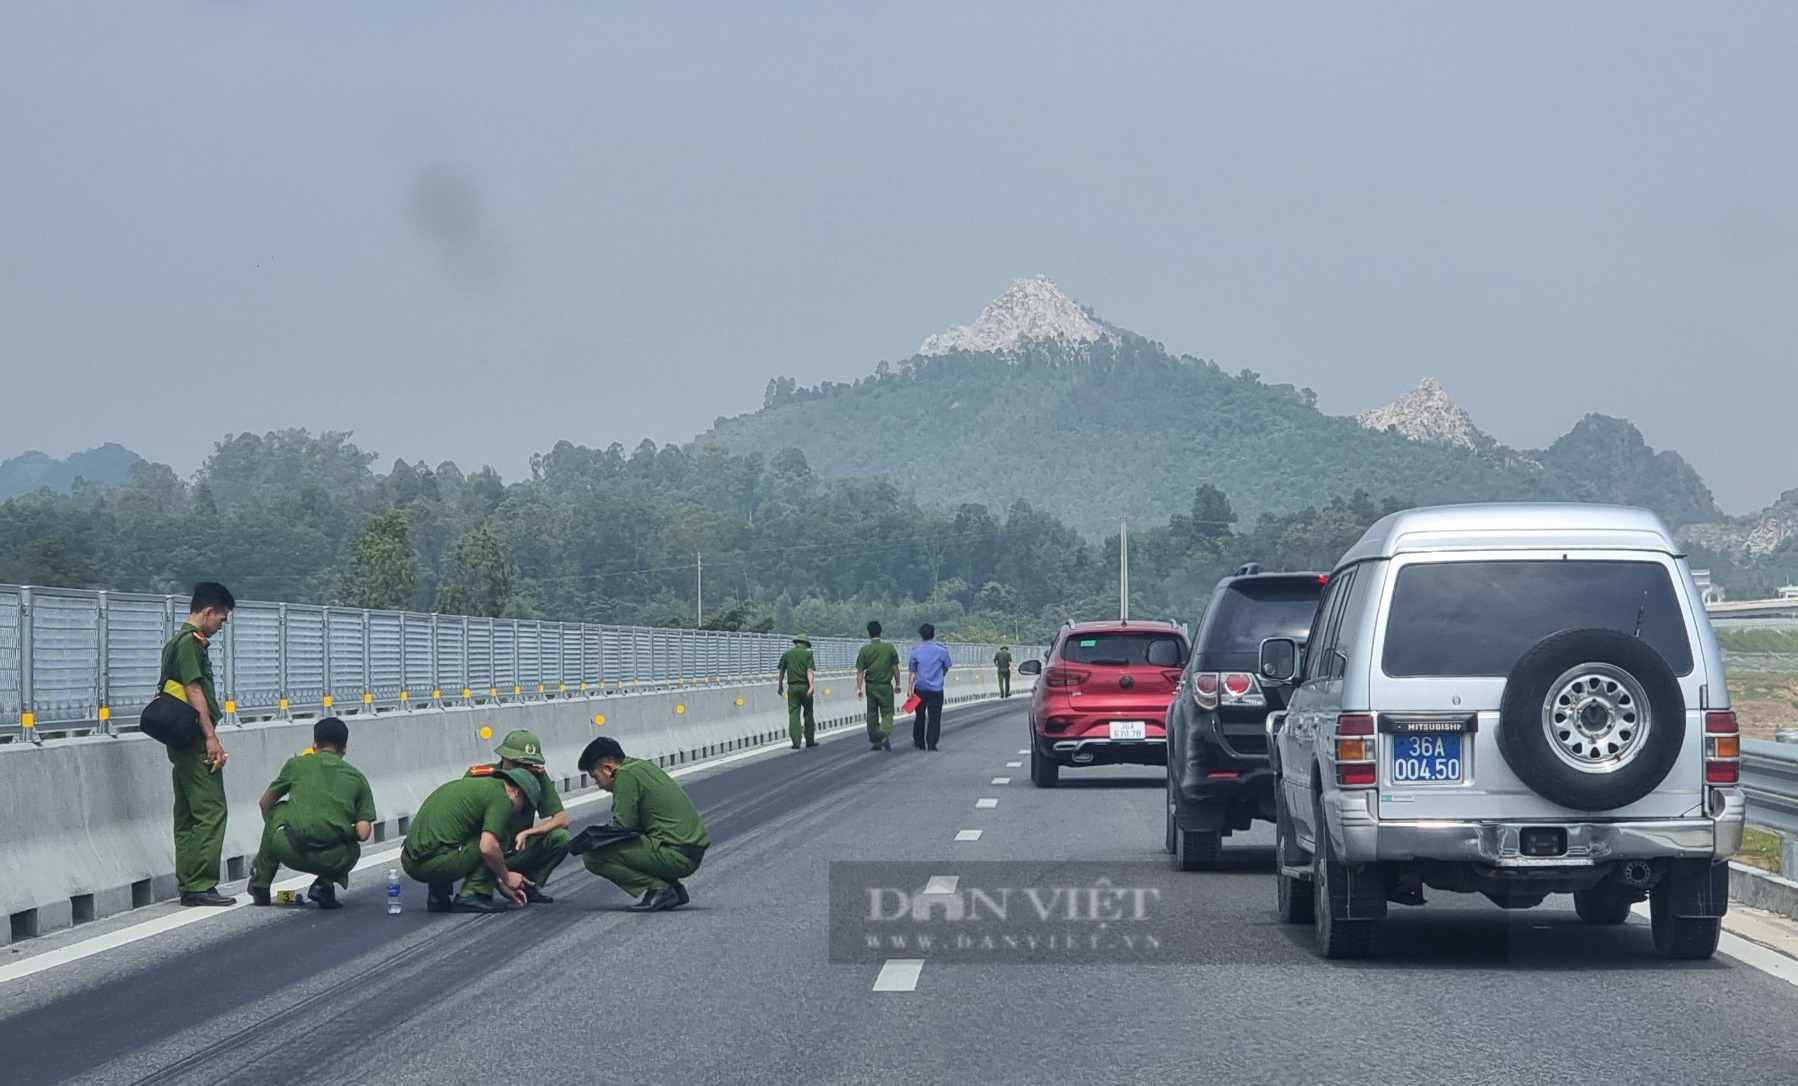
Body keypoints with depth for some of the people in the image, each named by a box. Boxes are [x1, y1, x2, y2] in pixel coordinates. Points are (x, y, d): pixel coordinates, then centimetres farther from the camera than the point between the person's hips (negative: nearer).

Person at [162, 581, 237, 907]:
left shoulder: (177, 642, 19)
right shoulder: (190, 642, -11)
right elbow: (194, 691, -18)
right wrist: (211, 737, -20)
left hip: (181, 742, 11)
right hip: (195, 741, -11)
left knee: (187, 815, 11)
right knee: (211, 810, -10)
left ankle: (188, 885, 13)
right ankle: (200, 885, -12)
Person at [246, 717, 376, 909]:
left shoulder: (296, 764, 16)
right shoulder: (357, 778, 15)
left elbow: (266, 803, 30)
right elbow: (362, 833, 7)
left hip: (290, 851, 0)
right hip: (332, 859, 0)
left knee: (276, 812, 34)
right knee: (353, 848, 37)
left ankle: (260, 884, 36)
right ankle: (324, 884, 9)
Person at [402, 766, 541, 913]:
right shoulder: (501, 798, -2)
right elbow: (488, 848, -16)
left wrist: (502, 886, 36)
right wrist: (506, 877, 2)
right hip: (436, 864, -9)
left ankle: (437, 896, 19)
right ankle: (471, 896, 1)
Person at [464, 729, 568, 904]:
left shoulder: (537, 777, -7)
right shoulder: (477, 776, -15)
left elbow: (562, 819, -11)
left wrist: (527, 833, -30)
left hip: (517, 853, 3)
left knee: (560, 838, -21)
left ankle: (528, 885, -1)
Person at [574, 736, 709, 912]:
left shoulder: (626, 774, -8)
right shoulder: (645, 767, 20)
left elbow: (623, 826, -11)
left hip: (675, 855, -10)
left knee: (593, 857, -11)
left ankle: (658, 889, -12)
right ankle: (675, 890, 16)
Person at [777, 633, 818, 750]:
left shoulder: (786, 654, 8)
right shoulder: (807, 654, 0)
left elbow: (781, 672, 10)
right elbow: (810, 671, -12)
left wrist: (780, 686, 22)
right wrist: (811, 685, -21)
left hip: (792, 687, 1)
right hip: (805, 686, -1)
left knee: (793, 714, -1)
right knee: (808, 714, 11)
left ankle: (795, 742, -9)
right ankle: (809, 740, 15)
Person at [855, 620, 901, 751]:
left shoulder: (865, 650, -4)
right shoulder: (890, 648, -3)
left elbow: (860, 671, -5)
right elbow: (895, 668, 3)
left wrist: (859, 687, -1)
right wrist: (897, 683, 13)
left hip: (871, 686, 1)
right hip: (886, 686, -1)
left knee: (872, 714, 11)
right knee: (887, 712, 4)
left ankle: (876, 741, 16)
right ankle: (885, 733, -22)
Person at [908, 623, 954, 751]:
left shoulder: (916, 652, -3)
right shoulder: (942, 651, -4)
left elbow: (913, 673, -1)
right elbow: (946, 669, 8)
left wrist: (910, 689, 2)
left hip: (920, 688, 1)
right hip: (936, 689, -1)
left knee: (920, 716, 15)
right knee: (934, 717, 1)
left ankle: (919, 742, 22)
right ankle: (931, 744, -7)